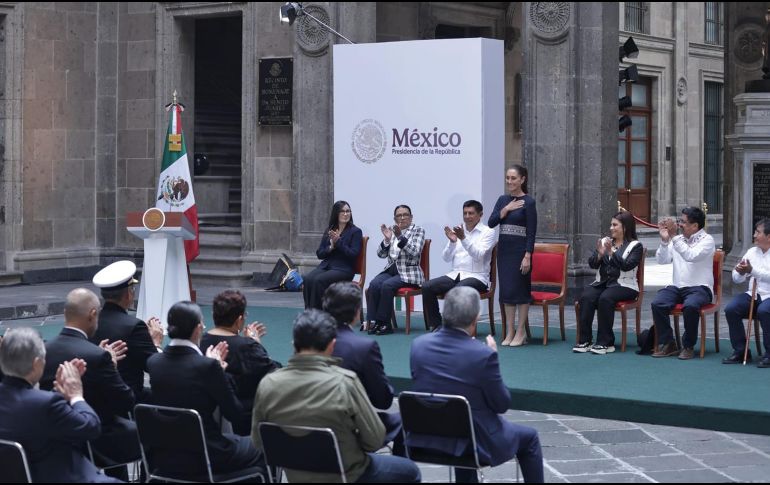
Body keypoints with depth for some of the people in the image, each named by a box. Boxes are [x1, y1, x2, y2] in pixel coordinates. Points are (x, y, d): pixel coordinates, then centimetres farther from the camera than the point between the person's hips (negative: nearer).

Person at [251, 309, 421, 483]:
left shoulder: (267, 385, -15)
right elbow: (375, 440, -18)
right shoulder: (345, 382, -26)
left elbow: (258, 442, -3)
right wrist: (350, 442, 2)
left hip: (295, 477, 5)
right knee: (409, 471, 24)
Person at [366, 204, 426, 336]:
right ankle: (372, 321, -25)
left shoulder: (418, 231, 1)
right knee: (374, 284, -25)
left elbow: (415, 252, -14)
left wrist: (400, 237, -24)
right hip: (391, 269, 4)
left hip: (409, 273, -4)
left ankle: (384, 323, -23)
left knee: (387, 285, -30)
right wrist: (387, 239, -10)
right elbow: (381, 254, 8)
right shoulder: (392, 231, 14)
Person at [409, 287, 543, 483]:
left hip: (425, 440, 5)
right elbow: (502, 404, -11)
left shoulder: (418, 345, -9)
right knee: (529, 437, 22)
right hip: (476, 443, -5)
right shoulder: (484, 354, -22)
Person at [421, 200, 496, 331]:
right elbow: (446, 258, 8)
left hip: (476, 277, -5)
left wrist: (463, 238, -26)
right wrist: (452, 242, -10)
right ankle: (436, 325, -9)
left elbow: (478, 255, -16)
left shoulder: (488, 232, 0)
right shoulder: (457, 231, 13)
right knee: (427, 287, -16)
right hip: (455, 275, 5)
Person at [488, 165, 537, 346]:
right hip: (504, 249, 6)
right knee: (506, 290, 6)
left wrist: (527, 256, -17)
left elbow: (531, 232, -11)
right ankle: (509, 332, 11)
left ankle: (521, 332, 5)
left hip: (520, 249, -6)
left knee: (520, 290, -2)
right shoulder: (503, 200, 10)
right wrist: (506, 209, -11)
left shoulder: (528, 202, -8)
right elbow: (491, 223, 1)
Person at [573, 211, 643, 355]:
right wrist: (600, 254, -9)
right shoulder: (604, 241, 19)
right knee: (586, 297, -26)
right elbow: (592, 264, 11)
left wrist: (611, 252, -20)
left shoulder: (635, 246, 4)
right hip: (602, 283, 4)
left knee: (605, 298, -34)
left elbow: (627, 265, -12)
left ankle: (606, 342, -28)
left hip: (623, 285, -4)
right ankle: (584, 341, -26)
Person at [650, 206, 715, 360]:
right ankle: (667, 344, -10)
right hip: (677, 286, 5)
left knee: (690, 306, -36)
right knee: (657, 304, -23)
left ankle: (688, 346, -16)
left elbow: (691, 256, -21)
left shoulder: (707, 240, -3)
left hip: (699, 288, -5)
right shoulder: (678, 239, 13)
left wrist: (674, 236, -24)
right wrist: (664, 240, -8)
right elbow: (662, 260, 6)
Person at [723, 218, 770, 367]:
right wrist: (740, 272, -10)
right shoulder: (752, 252, 14)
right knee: (730, 309, -19)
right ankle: (740, 351, -7)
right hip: (753, 295, 6)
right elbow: (736, 278, 13)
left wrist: (752, 270, -27)